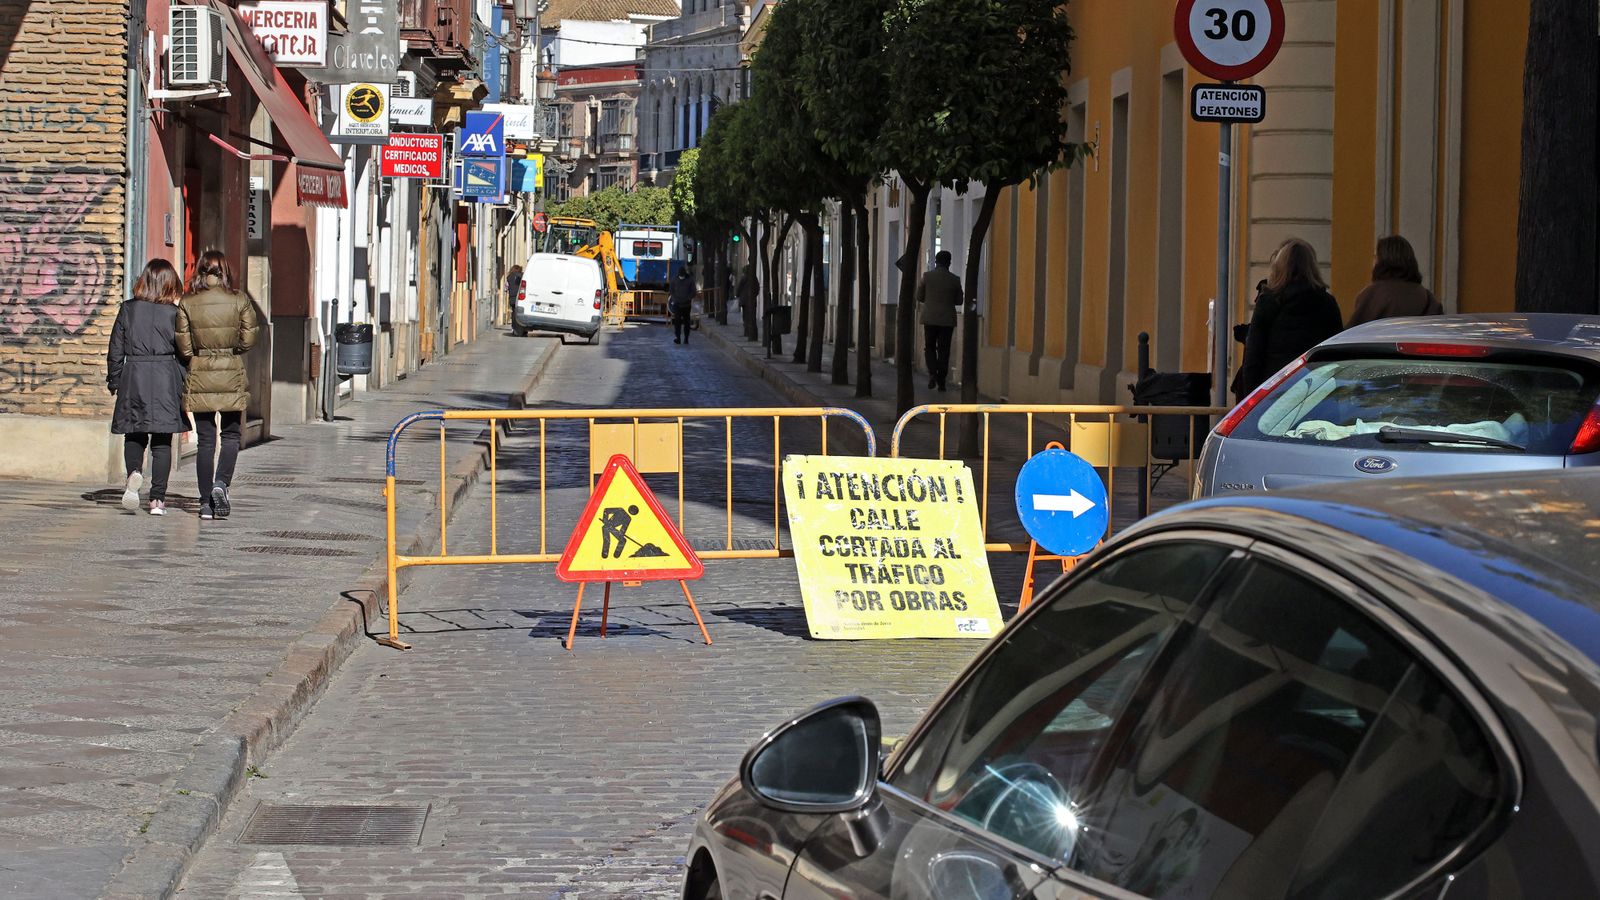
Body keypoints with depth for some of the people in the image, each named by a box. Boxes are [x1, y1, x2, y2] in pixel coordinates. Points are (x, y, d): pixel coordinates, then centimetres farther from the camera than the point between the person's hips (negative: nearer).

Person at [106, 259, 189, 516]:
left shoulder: (128, 309, 1)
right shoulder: (174, 313, -4)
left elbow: (115, 349, 5)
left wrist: (113, 382, 15)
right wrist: (186, 386, 7)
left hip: (133, 376, 1)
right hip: (166, 377, -1)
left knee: (134, 435, 14)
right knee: (162, 441, 4)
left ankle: (134, 472, -15)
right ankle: (158, 499, 1)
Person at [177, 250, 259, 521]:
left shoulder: (187, 303, -4)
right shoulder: (239, 301, -5)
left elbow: (184, 347, -4)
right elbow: (248, 339, -4)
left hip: (199, 376, 1)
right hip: (231, 376, -1)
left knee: (205, 440, 7)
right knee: (231, 435, 13)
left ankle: (206, 503, 7)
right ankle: (221, 483, -11)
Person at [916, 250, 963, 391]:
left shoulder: (927, 276, -5)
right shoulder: (955, 280, -3)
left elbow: (919, 297, 2)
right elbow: (959, 301, 4)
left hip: (930, 318, 0)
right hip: (947, 320, 0)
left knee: (929, 347, 13)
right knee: (943, 350, 5)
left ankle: (932, 373, -8)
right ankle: (941, 381, 4)